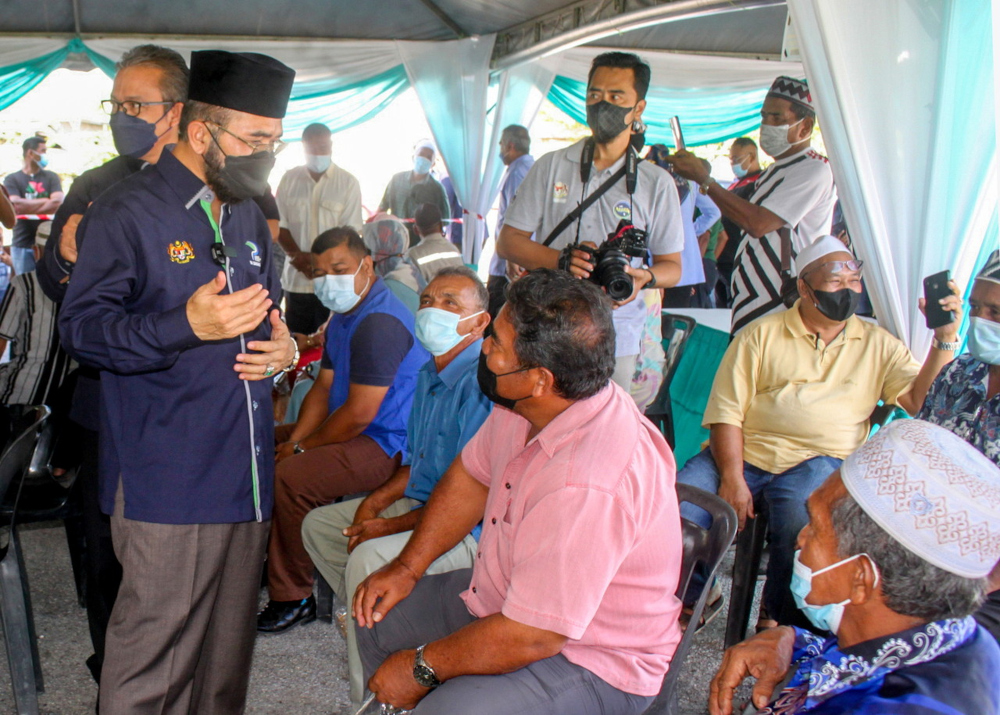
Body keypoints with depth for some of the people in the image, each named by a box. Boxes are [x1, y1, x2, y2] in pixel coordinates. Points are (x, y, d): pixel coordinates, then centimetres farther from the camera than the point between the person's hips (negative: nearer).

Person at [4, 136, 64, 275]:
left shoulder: (51, 177, 11)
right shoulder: (11, 179, 6)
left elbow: (58, 203, -6)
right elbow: (16, 205, -11)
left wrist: (28, 207, -9)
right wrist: (46, 201, -4)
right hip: (23, 246, -1)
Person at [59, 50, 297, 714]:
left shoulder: (248, 216, 16)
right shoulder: (126, 212, -8)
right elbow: (81, 327, -12)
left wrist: (283, 344, 4)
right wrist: (187, 324, -26)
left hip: (245, 471, 7)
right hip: (167, 479, -7)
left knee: (231, 635, 17)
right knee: (154, 641, -1)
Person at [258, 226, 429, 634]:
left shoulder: (380, 322, -23)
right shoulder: (344, 315, 11)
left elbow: (358, 414, -24)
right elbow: (324, 387, 12)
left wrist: (302, 448, -13)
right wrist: (294, 439, -3)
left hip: (387, 445, -11)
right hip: (354, 431, 11)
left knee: (291, 477, -26)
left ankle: (293, 599, -10)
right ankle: (268, 557, 24)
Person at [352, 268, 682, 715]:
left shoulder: (587, 484, -37)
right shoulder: (523, 408, -10)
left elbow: (527, 639, -30)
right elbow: (470, 477, 10)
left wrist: (420, 668, -15)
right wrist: (407, 567, 4)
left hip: (592, 663, -8)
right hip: (508, 599, 9)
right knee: (379, 619, 12)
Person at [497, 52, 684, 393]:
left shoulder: (656, 183, 6)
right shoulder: (551, 166, 8)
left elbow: (672, 265, 9)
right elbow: (508, 242, 6)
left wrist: (643, 276, -15)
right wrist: (561, 260, -13)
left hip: (616, 340, 0)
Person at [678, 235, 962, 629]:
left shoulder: (877, 344, 17)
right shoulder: (761, 335, 9)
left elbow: (918, 400, 2)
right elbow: (726, 411, 0)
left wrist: (944, 339, -6)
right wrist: (732, 478, -12)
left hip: (817, 460, 0)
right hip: (743, 452, 0)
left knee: (801, 523, -32)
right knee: (676, 504, -23)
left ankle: (776, 622, -4)